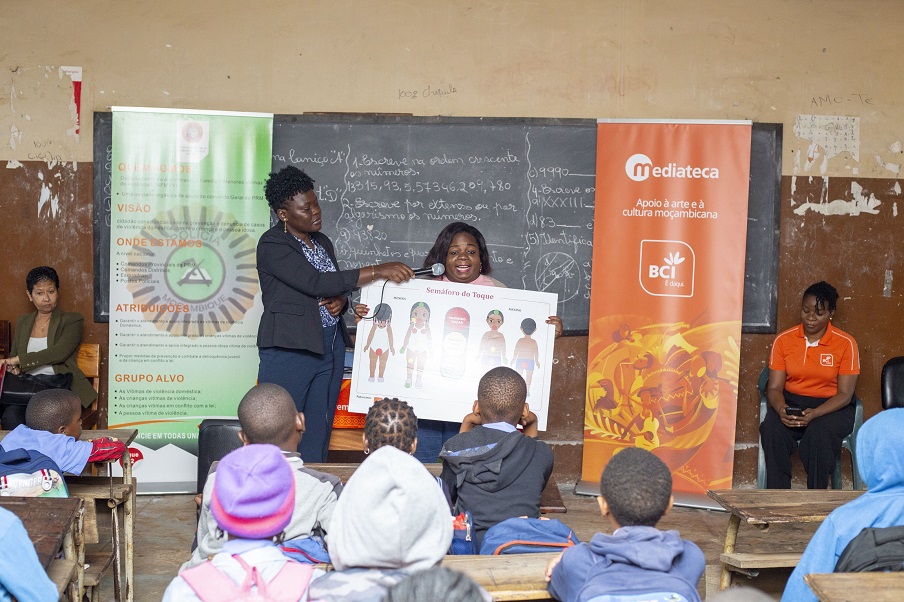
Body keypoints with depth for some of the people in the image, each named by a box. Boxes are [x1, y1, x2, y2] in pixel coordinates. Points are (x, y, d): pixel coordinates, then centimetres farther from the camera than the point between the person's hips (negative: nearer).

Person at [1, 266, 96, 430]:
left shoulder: (72, 320, 6)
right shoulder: (22, 322, 22)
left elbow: (59, 353, -10)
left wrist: (19, 360, -12)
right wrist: (14, 368, -1)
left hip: (57, 384, -3)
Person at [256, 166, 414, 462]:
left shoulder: (323, 242, 14)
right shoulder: (272, 245, -10)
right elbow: (315, 282, -20)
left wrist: (340, 300, -4)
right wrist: (377, 271, -21)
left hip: (330, 347, 7)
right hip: (291, 348, -7)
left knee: (318, 436, 8)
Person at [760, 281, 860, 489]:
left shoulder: (846, 343, -5)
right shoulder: (783, 340, 1)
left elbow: (845, 393, -8)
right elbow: (774, 387, -1)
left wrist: (814, 414, -25)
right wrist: (781, 408, -25)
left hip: (832, 407, -1)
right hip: (791, 402, 2)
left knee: (819, 432, -36)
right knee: (772, 428, -32)